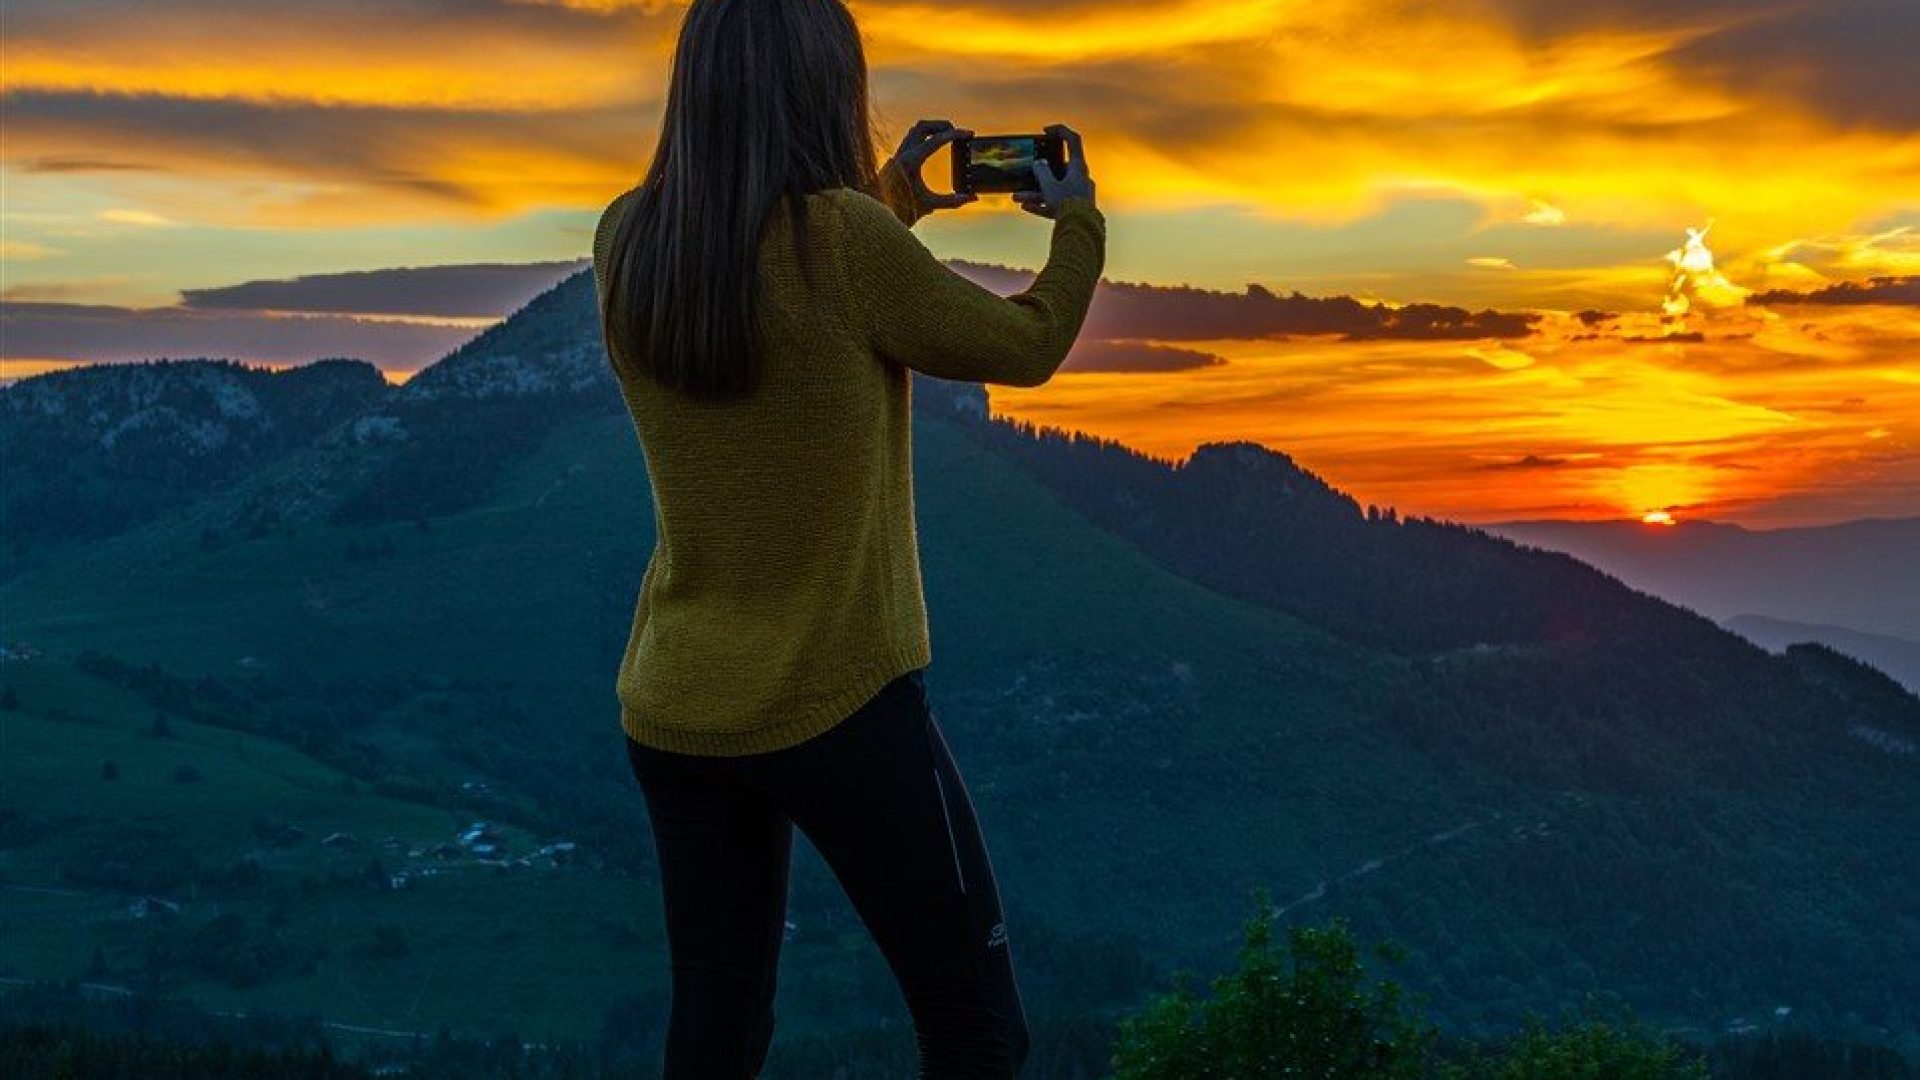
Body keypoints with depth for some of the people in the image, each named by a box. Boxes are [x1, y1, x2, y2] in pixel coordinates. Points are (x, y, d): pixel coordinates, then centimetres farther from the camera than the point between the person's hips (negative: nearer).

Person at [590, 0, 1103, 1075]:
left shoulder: (629, 243, -1)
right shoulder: (843, 240, -17)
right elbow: (1025, 348, -2)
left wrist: (892, 204, 25)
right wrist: (1078, 219, 15)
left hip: (672, 710, 6)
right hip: (838, 700, -6)